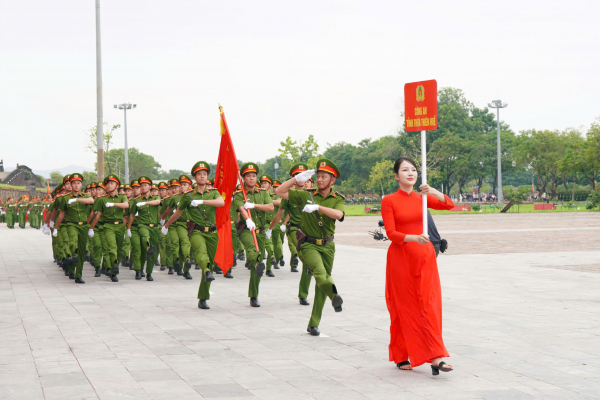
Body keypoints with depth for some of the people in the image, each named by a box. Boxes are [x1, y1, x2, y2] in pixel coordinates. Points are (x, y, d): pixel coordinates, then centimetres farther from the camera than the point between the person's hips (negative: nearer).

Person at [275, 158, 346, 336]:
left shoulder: (338, 199, 1)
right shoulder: (306, 196, -1)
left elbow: (338, 214, -21)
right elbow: (279, 192, -2)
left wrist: (317, 207, -33)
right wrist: (297, 178, -11)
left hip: (327, 246, 2)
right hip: (308, 244, -2)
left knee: (321, 283, 8)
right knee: (321, 274, -30)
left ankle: (314, 324, 18)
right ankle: (334, 295, -2)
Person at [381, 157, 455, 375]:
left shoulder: (422, 197, 10)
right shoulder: (389, 201, -1)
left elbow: (449, 205, -5)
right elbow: (391, 233, -10)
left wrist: (433, 192, -22)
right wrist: (413, 238, -26)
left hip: (424, 256, 3)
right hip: (401, 258, -3)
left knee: (429, 305, -4)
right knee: (403, 307, 2)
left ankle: (435, 358, -7)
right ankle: (402, 356, 14)